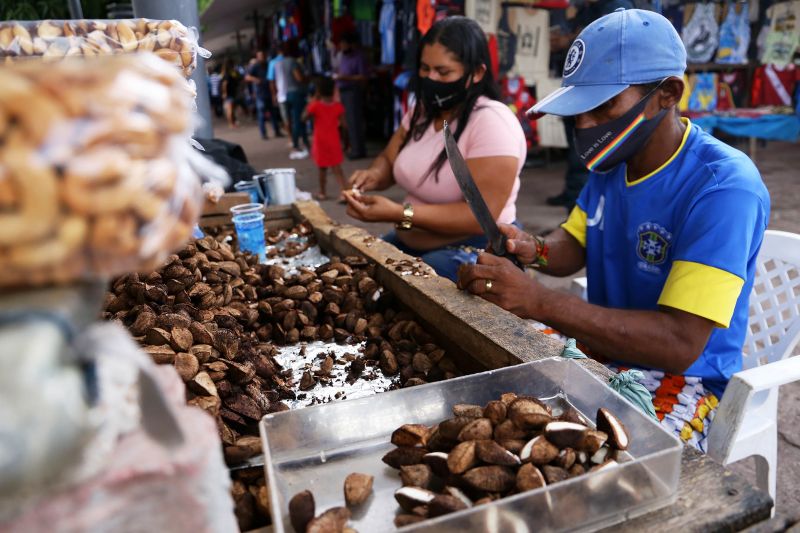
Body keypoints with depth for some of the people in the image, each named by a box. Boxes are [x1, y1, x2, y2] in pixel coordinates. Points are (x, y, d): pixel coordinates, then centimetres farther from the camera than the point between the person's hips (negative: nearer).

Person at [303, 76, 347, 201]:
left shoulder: (315, 106, -11)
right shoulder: (338, 106, -3)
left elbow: (304, 117, 2)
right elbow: (342, 124, -3)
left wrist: (312, 101, 3)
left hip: (321, 142, -2)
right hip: (334, 141, 2)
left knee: (323, 168, 11)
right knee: (337, 168, 2)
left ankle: (322, 193, 24)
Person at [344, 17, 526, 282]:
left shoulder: (492, 122, -19)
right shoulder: (422, 111, 6)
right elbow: (388, 160, 15)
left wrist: (399, 213, -30)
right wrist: (374, 175, -10)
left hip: (474, 250, -7)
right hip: (410, 243, 8)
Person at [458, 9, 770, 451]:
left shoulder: (724, 186, -24)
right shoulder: (613, 161, 0)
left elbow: (681, 344, -30)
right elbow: (574, 247, 10)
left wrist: (539, 302, -38)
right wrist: (534, 250, -14)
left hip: (683, 379, -6)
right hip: (602, 347, 7)